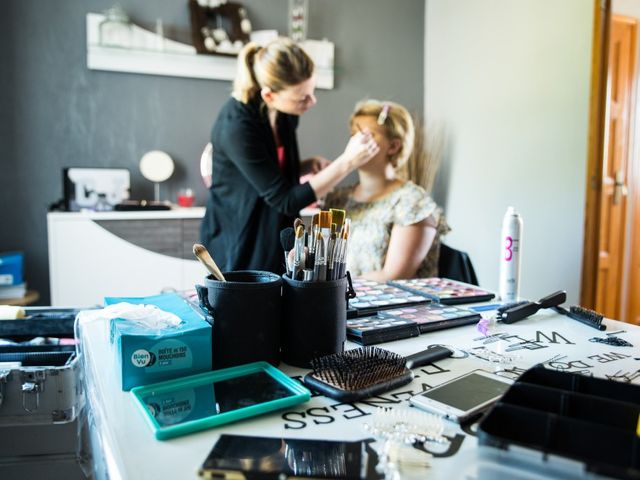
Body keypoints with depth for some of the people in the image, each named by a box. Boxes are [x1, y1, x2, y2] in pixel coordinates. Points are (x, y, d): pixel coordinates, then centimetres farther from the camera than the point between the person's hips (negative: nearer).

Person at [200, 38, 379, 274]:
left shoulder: (284, 113, -3)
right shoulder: (236, 126, -25)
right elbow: (285, 201, -23)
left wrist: (309, 165, -7)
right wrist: (347, 162, -24)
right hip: (239, 248, -6)